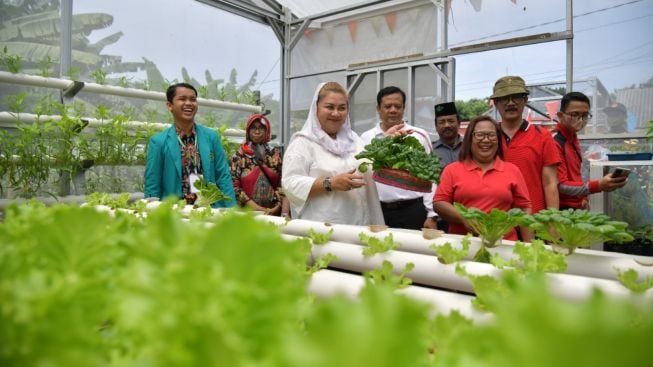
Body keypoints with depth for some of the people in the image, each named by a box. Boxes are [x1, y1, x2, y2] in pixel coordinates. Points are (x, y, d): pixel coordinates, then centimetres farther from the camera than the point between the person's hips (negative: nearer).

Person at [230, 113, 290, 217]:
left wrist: (285, 213, -12)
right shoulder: (239, 156, 3)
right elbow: (235, 187, -2)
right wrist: (258, 209, -10)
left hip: (275, 212, 0)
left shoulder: (276, 155, 5)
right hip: (249, 212, 0)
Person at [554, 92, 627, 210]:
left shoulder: (573, 139, 9)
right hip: (562, 210, -8)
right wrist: (598, 185, -30)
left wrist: (582, 197, 5)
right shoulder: (554, 142, -18)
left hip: (576, 207, 8)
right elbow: (560, 186, -21)